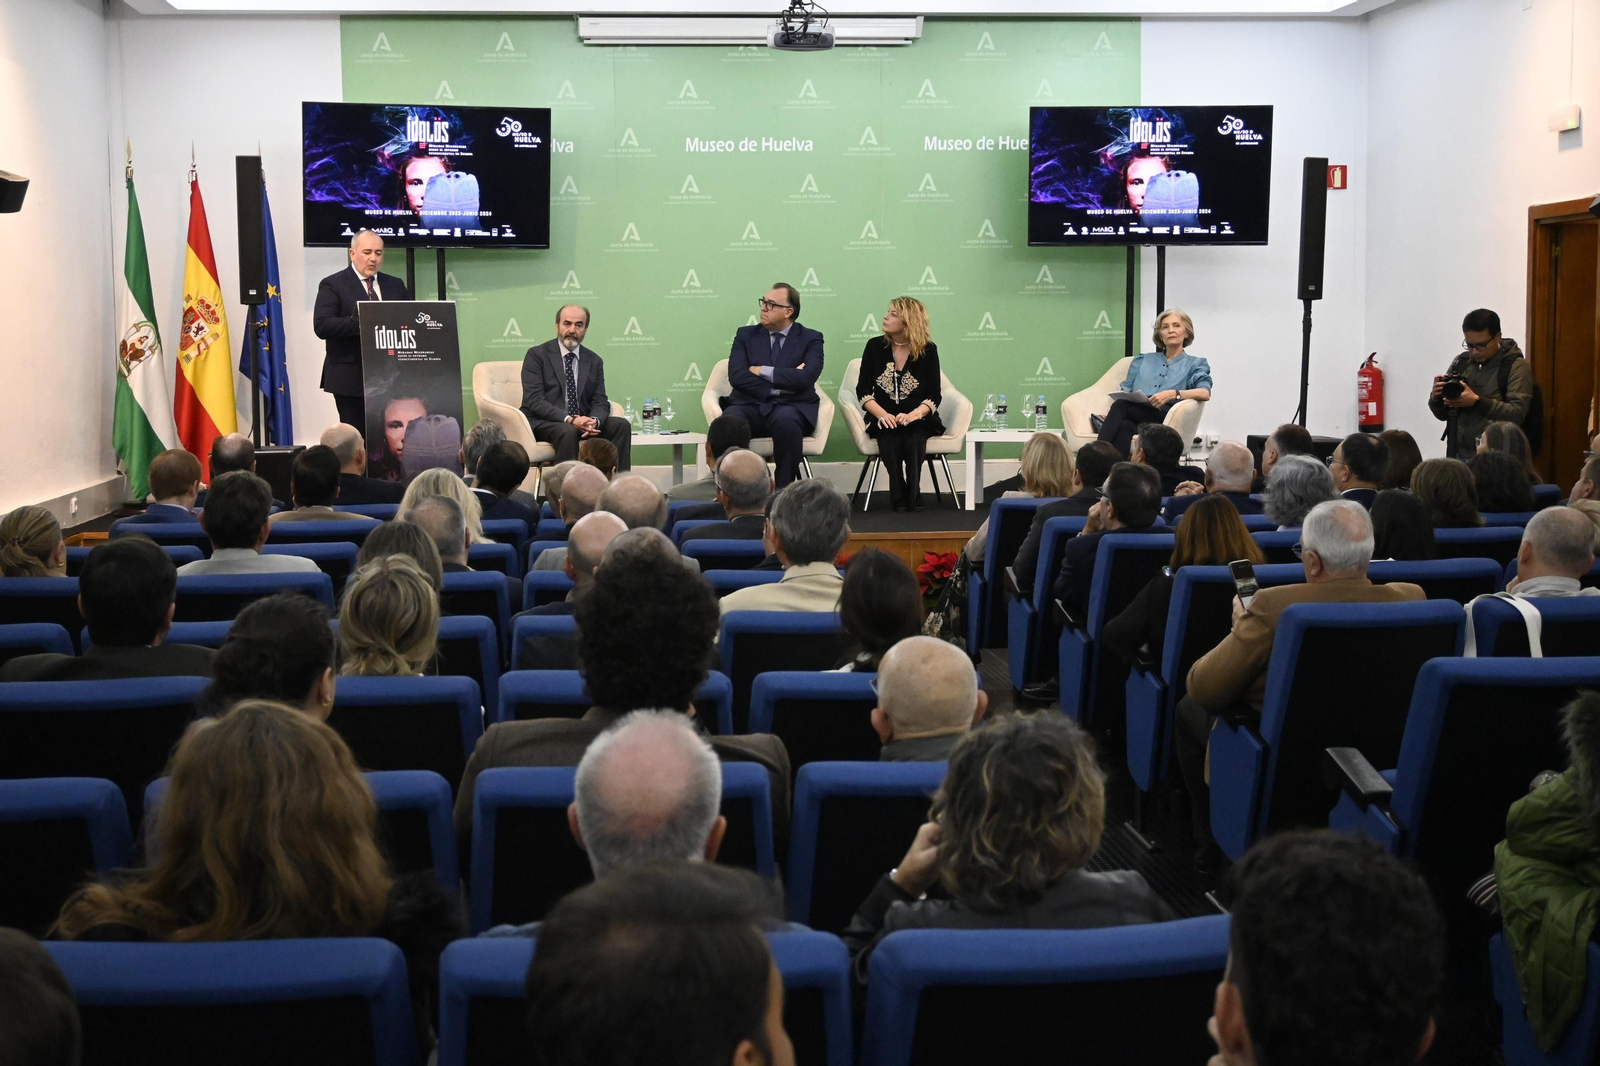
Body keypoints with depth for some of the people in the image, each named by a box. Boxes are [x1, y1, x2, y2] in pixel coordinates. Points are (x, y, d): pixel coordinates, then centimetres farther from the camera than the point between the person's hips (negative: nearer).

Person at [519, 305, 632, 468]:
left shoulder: (595, 361, 13)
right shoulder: (537, 355, -1)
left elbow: (600, 402, 7)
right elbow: (534, 400, -12)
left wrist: (594, 421, -19)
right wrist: (570, 419, -25)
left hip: (582, 422, 5)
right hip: (543, 423, -5)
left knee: (621, 425, -17)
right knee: (568, 432, -36)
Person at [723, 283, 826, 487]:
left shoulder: (810, 339, 8)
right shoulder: (745, 334, 14)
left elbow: (806, 377, -11)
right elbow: (737, 376, -2)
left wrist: (762, 371, -9)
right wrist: (784, 380, -9)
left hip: (790, 407, -1)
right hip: (750, 405, 1)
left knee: (786, 419, -39)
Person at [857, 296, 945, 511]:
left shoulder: (928, 350, 1)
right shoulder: (875, 346, 4)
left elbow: (934, 396, -3)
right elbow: (863, 390, 2)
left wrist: (913, 415, -23)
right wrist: (882, 414, -17)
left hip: (918, 418, -1)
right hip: (885, 417, 1)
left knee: (913, 435, -34)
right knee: (890, 436, -33)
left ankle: (912, 496, -26)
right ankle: (899, 497, -25)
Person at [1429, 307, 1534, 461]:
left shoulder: (1516, 366, -4)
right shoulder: (1460, 362, 9)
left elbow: (1517, 414, -14)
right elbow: (1443, 414, 12)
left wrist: (1477, 401, -23)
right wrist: (1436, 398, -8)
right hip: (1458, 457, 4)